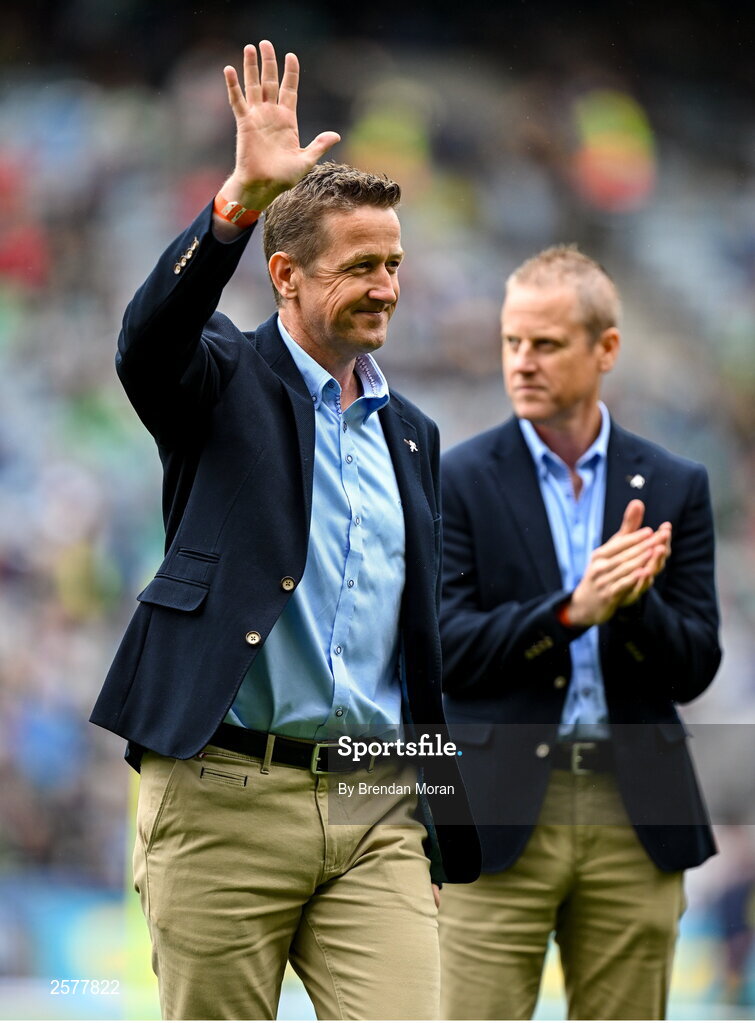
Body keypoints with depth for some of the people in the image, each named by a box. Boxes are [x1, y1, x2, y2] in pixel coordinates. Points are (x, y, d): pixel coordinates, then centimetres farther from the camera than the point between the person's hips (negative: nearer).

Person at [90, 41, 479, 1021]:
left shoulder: (409, 433, 18)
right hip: (225, 795, -4)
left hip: (379, 811, 5)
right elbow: (147, 341, -23)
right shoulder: (226, 380, 2)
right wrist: (245, 196, -36)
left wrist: (446, 815, 17)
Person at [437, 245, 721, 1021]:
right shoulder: (459, 481, 2)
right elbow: (447, 648, -7)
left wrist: (632, 600, -16)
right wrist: (572, 609, -20)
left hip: (635, 819, 2)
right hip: (501, 815, -2)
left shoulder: (673, 487, 8)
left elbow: (695, 667, 4)